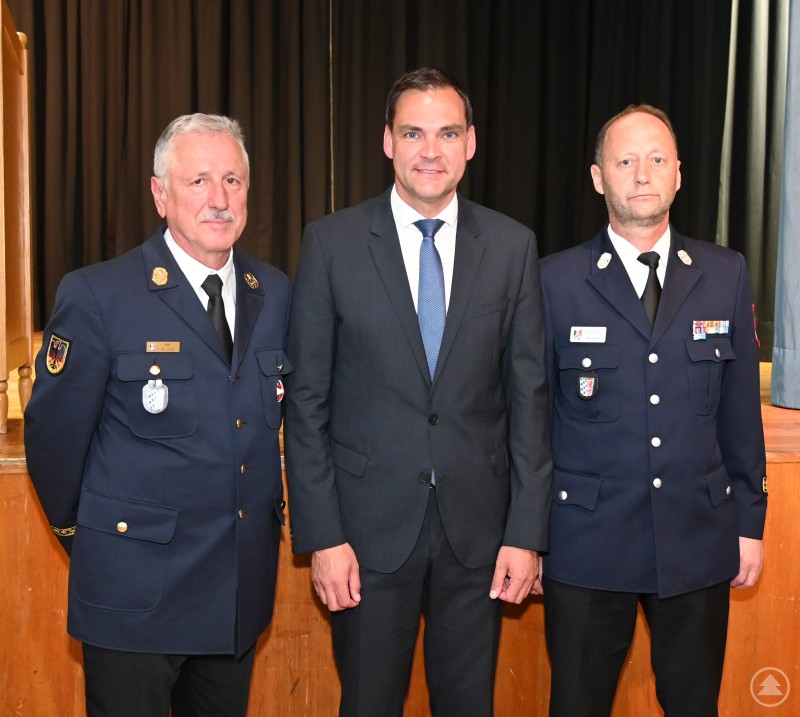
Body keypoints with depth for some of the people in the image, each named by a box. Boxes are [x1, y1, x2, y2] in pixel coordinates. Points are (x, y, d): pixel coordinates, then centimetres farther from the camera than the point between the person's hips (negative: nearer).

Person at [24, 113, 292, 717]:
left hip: (245, 584, 5)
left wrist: (270, 506, 12)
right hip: (137, 586, -4)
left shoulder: (276, 293, 3)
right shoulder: (96, 295, -12)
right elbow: (53, 433, -6)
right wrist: (75, 526, 4)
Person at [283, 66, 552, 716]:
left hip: (478, 526, 2)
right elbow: (307, 400, -4)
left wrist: (527, 531, -2)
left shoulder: (512, 247, 1)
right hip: (370, 526, -1)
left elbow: (529, 394, 2)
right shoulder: (331, 243, -4)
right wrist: (322, 536, -7)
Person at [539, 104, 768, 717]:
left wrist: (749, 521, 7)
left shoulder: (726, 276, 4)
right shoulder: (555, 281, -4)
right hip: (587, 546, -2)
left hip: (700, 541, 2)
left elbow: (741, 409, 7)